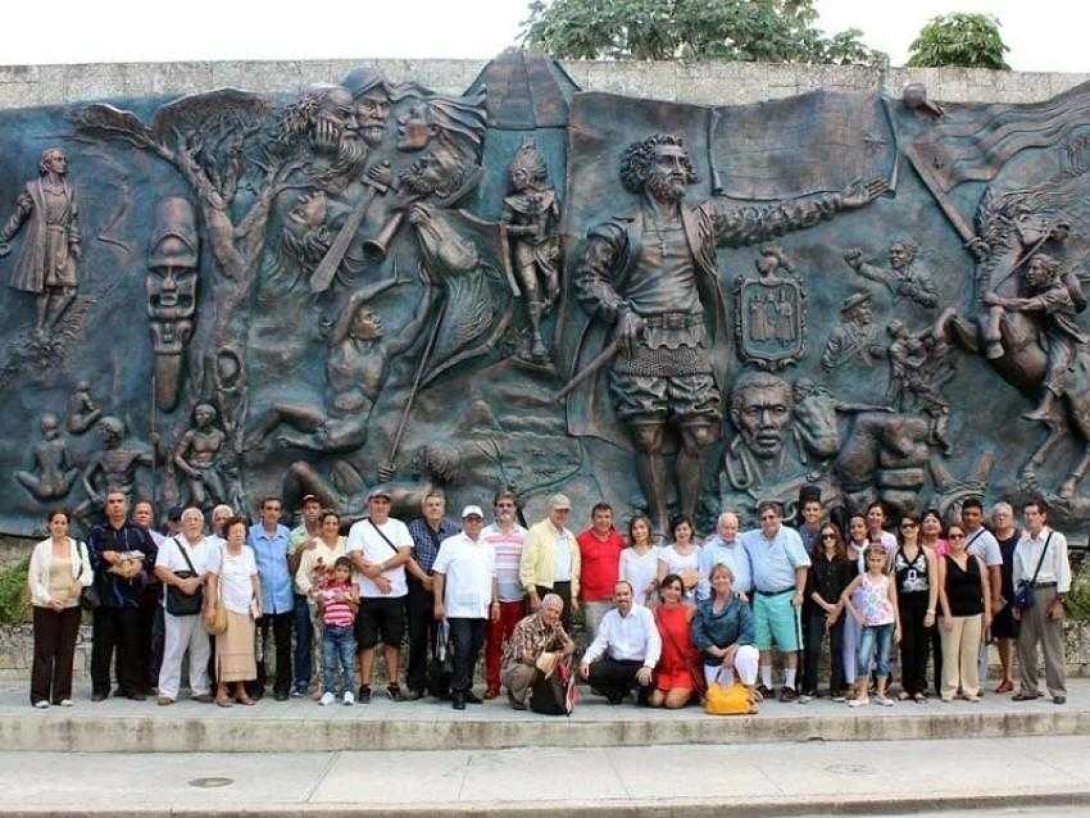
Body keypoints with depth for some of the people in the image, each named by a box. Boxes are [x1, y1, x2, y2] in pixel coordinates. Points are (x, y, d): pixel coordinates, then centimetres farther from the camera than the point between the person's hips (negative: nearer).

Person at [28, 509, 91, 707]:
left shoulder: (79, 547, 10)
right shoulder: (41, 548, 5)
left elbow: (88, 572, 8)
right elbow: (33, 578, 1)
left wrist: (81, 582, -15)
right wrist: (48, 599, -11)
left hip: (71, 606, 2)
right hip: (45, 607, -2)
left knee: (66, 651, 3)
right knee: (44, 651, -2)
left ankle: (62, 695, 9)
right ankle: (40, 695, 3)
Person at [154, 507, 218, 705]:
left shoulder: (211, 546, 11)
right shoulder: (170, 544, 8)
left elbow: (213, 573, -1)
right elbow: (160, 570, -4)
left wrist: (196, 581, -16)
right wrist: (182, 583, -15)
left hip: (202, 604, 2)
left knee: (201, 649, 4)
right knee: (173, 649, -2)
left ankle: (201, 689, 12)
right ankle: (167, 692, 2)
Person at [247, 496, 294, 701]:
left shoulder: (286, 533, 7)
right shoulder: (251, 533, 0)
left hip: (283, 597, 2)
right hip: (260, 597, -2)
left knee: (284, 646, 6)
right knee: (258, 645, 3)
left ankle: (282, 687, 14)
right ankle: (257, 686, 14)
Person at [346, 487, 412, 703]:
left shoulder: (399, 526, 9)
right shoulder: (358, 528, 5)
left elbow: (405, 554, -4)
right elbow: (356, 558, -6)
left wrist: (379, 567, -15)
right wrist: (377, 578, -15)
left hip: (395, 593, 1)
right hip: (367, 594, -1)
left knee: (393, 641, 7)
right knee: (366, 642, 1)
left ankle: (393, 684, 15)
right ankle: (365, 687, 7)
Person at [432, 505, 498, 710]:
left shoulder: (487, 548, 17)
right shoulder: (451, 544, 1)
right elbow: (439, 574, -3)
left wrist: (495, 602, 15)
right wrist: (439, 603, -8)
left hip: (481, 609, 5)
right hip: (458, 609, -5)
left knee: (474, 651, 8)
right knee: (462, 650, -11)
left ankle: (466, 688, 18)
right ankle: (458, 691, -5)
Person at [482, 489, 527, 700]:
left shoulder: (524, 535, 9)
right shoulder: (486, 534, 5)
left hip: (517, 597, 1)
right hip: (493, 597, -1)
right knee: (493, 642, 1)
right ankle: (492, 684, 7)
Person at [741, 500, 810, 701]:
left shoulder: (790, 536, -6)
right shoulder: (751, 538, 9)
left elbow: (801, 566, -8)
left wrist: (799, 592, -13)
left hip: (784, 597, -5)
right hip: (760, 597, 5)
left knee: (789, 645, 0)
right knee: (762, 645, 8)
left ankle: (790, 686, 7)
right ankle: (766, 686, 16)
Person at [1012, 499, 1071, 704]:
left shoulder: (1056, 539, -2)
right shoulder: (1022, 543, 12)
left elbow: (1063, 571, -5)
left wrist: (1058, 600, -11)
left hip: (1047, 592, -5)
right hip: (1026, 593, 5)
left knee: (1053, 645, -4)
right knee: (1025, 644, 7)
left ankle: (1058, 691, 3)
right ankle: (1028, 688, 16)